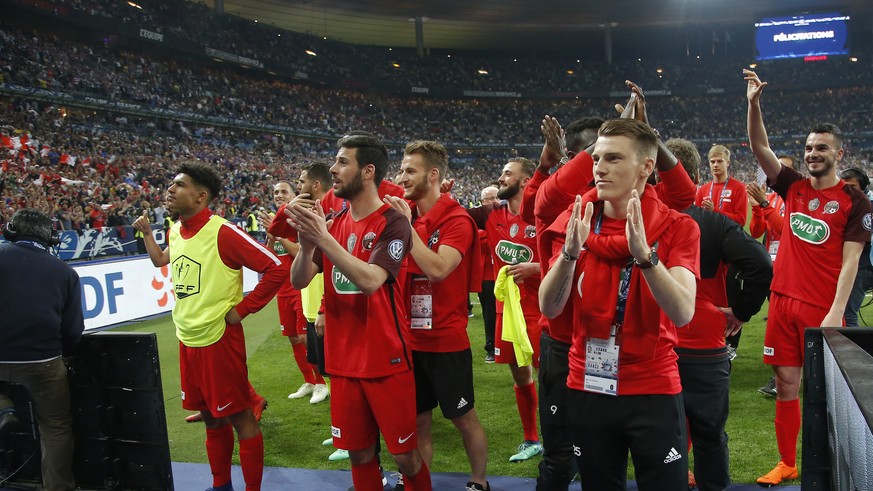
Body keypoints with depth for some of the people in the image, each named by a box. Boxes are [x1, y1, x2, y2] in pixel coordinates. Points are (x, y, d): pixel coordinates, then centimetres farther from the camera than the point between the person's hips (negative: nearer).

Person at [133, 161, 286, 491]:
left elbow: (276, 269, -20)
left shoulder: (223, 232, -17)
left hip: (219, 338, -8)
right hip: (188, 341, 8)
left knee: (239, 417, 3)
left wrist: (242, 309, -16)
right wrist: (146, 233, 20)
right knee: (210, 418, 19)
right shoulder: (176, 232, 7)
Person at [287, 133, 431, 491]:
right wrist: (307, 243, -17)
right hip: (343, 360, 6)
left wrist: (323, 238, -28)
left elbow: (370, 280, -26)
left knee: (405, 455, 5)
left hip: (386, 360, -5)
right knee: (358, 453, 16)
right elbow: (299, 281, 1)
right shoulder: (334, 222, 6)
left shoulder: (392, 223, -12)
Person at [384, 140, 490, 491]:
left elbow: (437, 269, -27)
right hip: (410, 340, 6)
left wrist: (408, 226, -23)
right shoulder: (404, 213, 6)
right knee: (417, 420, 16)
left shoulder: (457, 220, -12)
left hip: (446, 341, -6)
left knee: (464, 418, 10)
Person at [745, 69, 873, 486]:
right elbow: (760, 147, -1)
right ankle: (786, 464, 21)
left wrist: (836, 312, -16)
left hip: (823, 307, -4)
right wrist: (753, 102, -13)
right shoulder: (793, 187, 7)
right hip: (783, 300, 4)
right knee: (786, 385, 9)